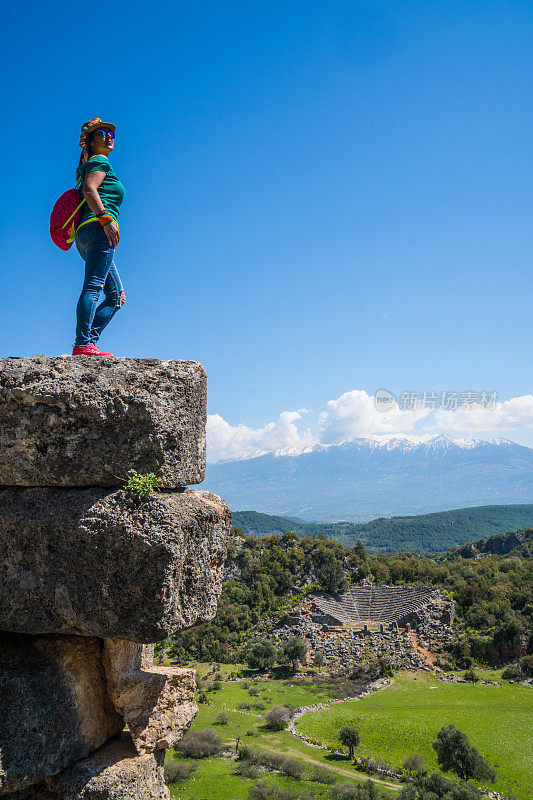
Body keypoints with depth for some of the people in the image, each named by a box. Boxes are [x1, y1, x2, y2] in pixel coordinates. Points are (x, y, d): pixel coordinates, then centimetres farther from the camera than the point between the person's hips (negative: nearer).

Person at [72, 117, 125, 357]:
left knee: (116, 296, 7)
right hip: (97, 229, -10)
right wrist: (106, 218, -22)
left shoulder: (89, 166, 33)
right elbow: (89, 189, -13)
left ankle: (89, 341, -4)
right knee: (93, 287, -19)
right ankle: (83, 345, -27)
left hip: (85, 237, 10)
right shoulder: (99, 162, 5)